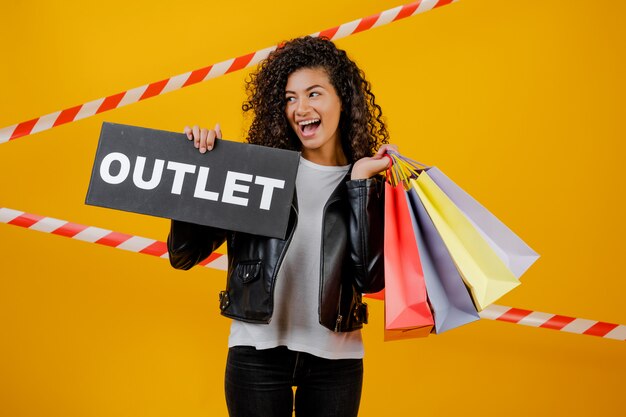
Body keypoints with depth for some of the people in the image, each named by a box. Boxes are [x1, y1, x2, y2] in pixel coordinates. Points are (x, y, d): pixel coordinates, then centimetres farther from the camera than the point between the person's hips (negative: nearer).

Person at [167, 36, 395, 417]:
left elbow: (370, 278, -12)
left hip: (334, 358, 1)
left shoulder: (370, 185, 1)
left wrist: (359, 182, -12)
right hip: (258, 352, -1)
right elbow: (183, 255, -4)